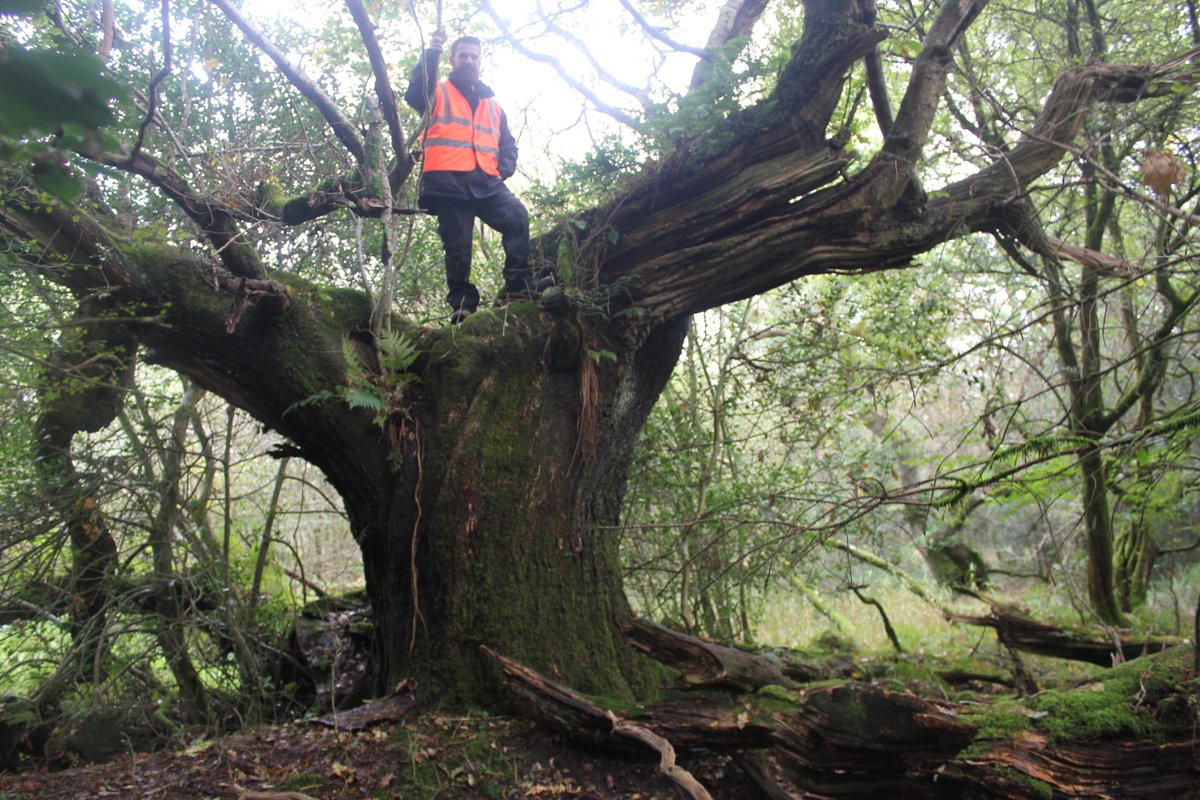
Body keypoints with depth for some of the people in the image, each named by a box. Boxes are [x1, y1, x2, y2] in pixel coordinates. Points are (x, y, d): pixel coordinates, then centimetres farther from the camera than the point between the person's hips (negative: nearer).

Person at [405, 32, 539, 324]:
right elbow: (415, 94, -6)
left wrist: (504, 169, 5)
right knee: (457, 245, -9)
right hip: (447, 182, -3)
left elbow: (507, 144, 26)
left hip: (486, 183, 3)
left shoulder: (492, 104, 30)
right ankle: (462, 303, -3)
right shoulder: (438, 93, 18)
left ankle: (519, 285, -23)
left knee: (517, 216, -23)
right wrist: (431, 54, -14)